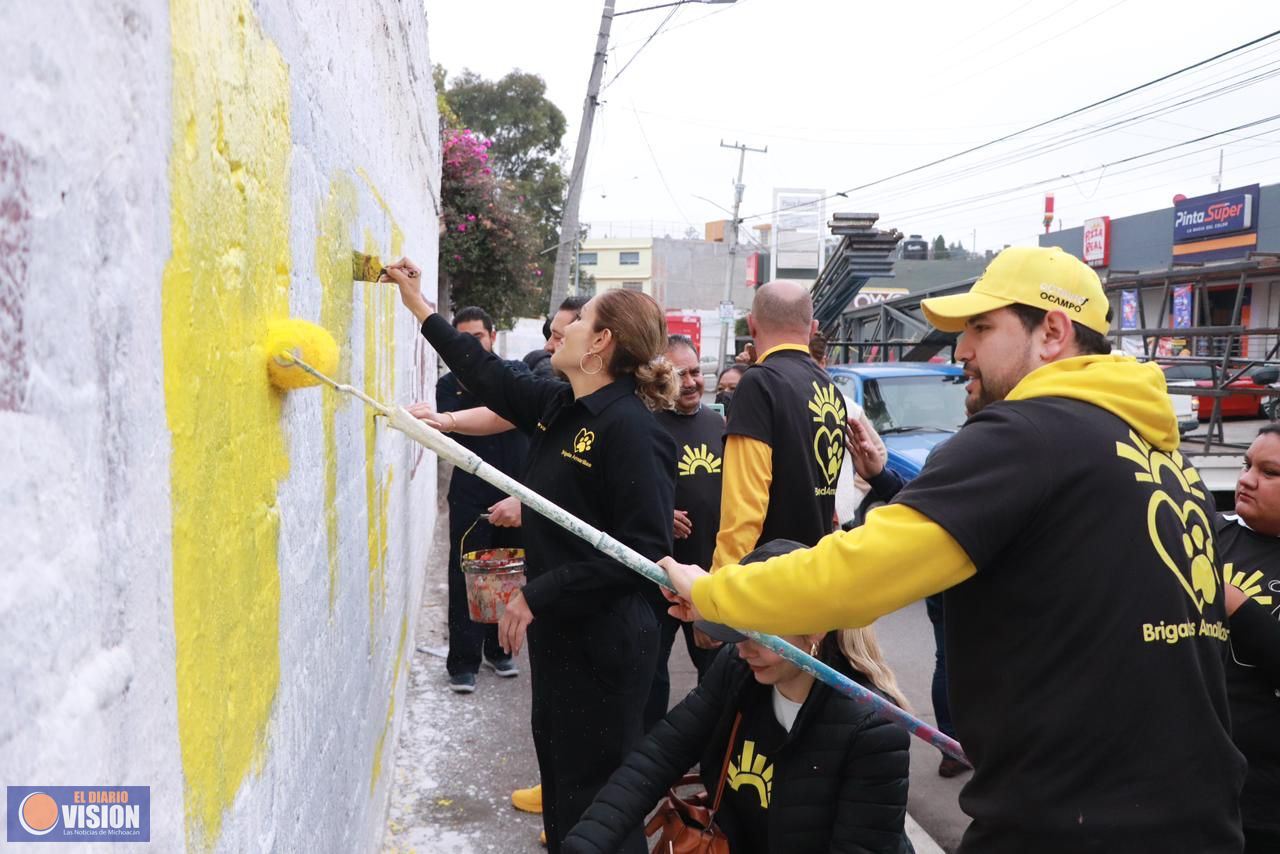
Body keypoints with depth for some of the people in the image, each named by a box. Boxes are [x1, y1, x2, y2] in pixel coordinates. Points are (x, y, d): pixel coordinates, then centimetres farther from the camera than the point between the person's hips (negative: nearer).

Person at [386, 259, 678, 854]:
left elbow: (642, 551, -25)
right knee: (558, 770, 23)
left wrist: (537, 595, -21)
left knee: (593, 790, 6)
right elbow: (492, 378, 18)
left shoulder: (629, 427, -22)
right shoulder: (558, 405, 4)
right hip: (557, 627, 9)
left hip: (603, 642, -8)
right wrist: (421, 308, 24)